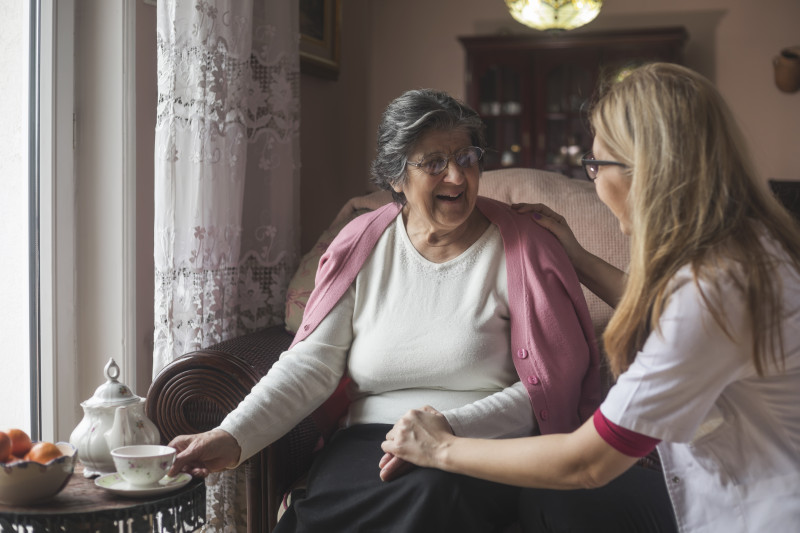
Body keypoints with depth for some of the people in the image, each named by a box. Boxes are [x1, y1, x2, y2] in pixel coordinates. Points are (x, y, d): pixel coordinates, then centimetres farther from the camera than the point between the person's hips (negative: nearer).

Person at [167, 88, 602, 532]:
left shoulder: (522, 249, 1)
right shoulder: (362, 248, 9)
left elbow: (546, 387, -4)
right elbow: (311, 364, 4)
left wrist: (449, 428, -19)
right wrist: (233, 437, -11)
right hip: (366, 439, 1)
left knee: (433, 494, -36)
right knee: (333, 497, -34)